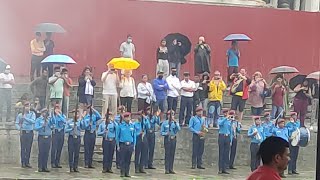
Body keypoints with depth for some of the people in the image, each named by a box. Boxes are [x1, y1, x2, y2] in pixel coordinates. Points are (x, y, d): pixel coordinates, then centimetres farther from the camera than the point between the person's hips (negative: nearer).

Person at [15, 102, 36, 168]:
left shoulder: (32, 114, 3)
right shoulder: (20, 115, 4)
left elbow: (33, 121, -14)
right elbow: (16, 123, 5)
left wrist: (25, 118, -24)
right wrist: (19, 128, -15)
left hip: (30, 132, 1)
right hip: (23, 133, -1)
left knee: (29, 148, 5)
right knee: (23, 148, -2)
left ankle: (27, 162, 13)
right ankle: (23, 163, 1)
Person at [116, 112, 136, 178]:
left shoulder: (132, 126, 6)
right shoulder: (120, 126, 1)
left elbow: (134, 136, 11)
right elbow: (117, 136, 5)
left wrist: (134, 145, 7)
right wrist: (118, 146, 0)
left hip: (130, 145, 2)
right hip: (123, 145, -2)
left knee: (128, 160, 5)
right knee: (123, 159, -1)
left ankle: (127, 173, 11)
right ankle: (122, 173, 5)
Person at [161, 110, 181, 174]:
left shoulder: (175, 123, 6)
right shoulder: (164, 123, 2)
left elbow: (179, 129, -12)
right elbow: (162, 132, 4)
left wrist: (175, 122, -19)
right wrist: (166, 133, -15)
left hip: (173, 139, 3)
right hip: (167, 139, -2)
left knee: (172, 154, 4)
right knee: (167, 154, -6)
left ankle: (171, 169, 10)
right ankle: (167, 169, -4)